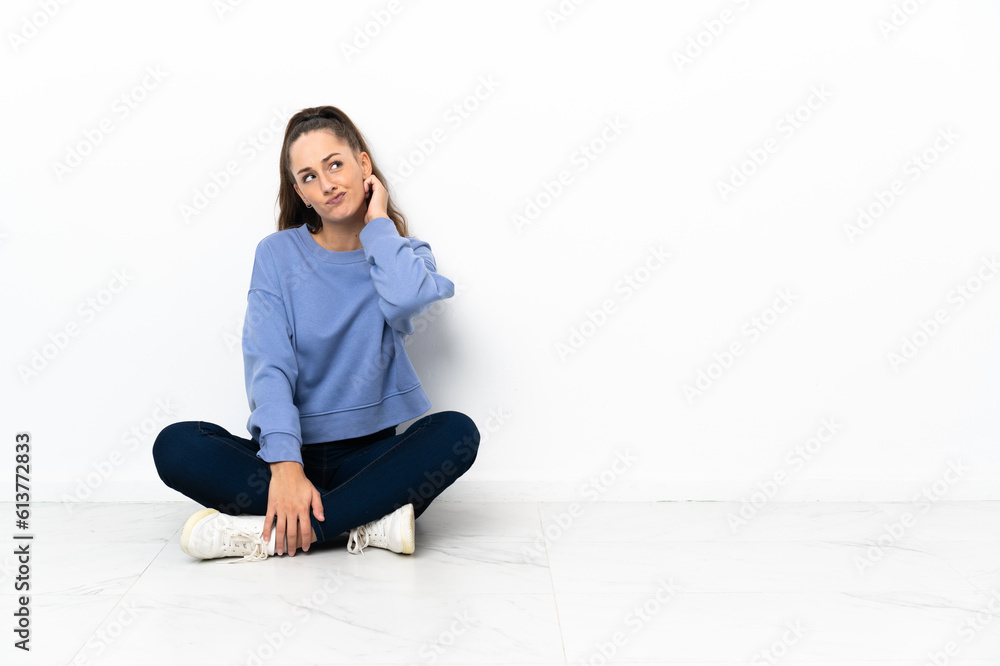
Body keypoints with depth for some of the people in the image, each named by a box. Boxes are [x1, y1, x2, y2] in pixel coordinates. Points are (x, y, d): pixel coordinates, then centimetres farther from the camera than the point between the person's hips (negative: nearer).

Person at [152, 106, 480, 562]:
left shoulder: (402, 254, 6)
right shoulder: (279, 254, 3)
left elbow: (406, 300, -21)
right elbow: (269, 366, -10)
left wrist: (377, 220, -5)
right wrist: (285, 465, -25)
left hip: (368, 456, 0)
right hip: (290, 451, 0)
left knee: (458, 432, -29)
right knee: (176, 446, -25)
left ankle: (274, 533, -30)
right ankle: (369, 520, -29)